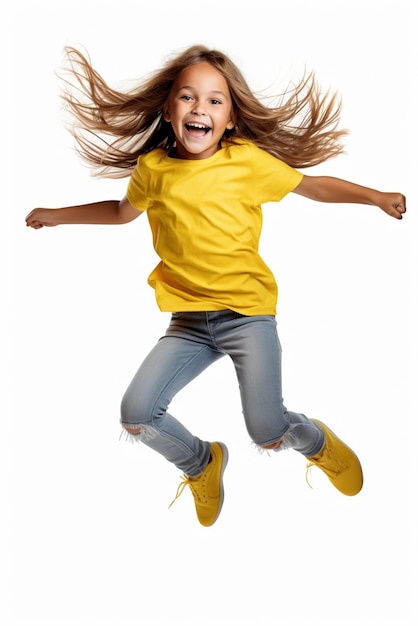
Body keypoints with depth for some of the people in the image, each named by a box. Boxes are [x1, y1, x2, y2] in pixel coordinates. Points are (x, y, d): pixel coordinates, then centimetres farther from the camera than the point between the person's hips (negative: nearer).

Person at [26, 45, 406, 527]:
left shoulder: (248, 160, -6)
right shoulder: (152, 167, 3)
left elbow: (312, 185, 4)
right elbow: (123, 211, 23)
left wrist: (375, 196, -8)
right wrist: (56, 215, 29)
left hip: (247, 311, -3)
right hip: (189, 320, 4)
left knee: (267, 434, -5)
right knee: (136, 415, -7)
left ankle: (318, 443, 34)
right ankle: (201, 464, 25)